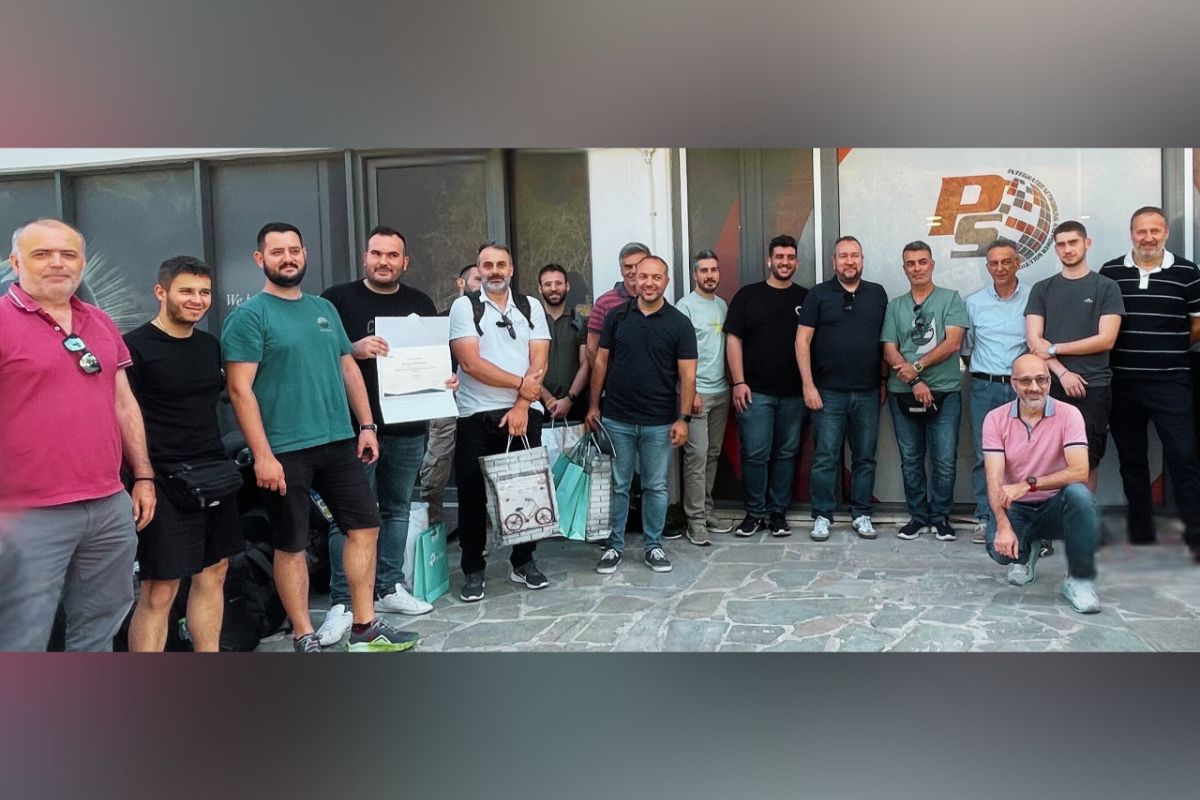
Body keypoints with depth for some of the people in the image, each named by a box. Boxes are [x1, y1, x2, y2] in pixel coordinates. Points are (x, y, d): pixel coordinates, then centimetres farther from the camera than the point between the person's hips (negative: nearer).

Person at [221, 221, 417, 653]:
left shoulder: (324, 308, 13)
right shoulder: (249, 315, -6)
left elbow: (348, 368, 17)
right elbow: (240, 390, -12)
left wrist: (367, 426, 10)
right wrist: (262, 455, -18)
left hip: (339, 441, 6)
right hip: (285, 451, -6)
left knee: (364, 526, 8)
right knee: (292, 545, 5)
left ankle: (365, 628, 20)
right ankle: (305, 638, 19)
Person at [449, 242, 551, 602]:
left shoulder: (531, 307, 9)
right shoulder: (464, 307, 1)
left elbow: (539, 363, 1)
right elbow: (470, 362, -10)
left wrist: (522, 405, -11)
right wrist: (520, 384, -10)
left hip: (524, 413, 2)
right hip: (476, 416, -2)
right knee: (473, 494, 3)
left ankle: (523, 562, 22)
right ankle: (473, 570, 15)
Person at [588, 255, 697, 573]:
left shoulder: (679, 323, -2)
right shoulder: (616, 316, 2)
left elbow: (687, 375, -3)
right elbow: (601, 362, 7)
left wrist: (683, 418, -9)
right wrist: (594, 406, 3)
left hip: (659, 423, -1)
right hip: (616, 419, 1)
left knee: (656, 486, 10)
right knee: (618, 486, 9)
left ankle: (653, 546, 24)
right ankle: (614, 545, 21)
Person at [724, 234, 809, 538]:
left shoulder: (806, 298, 8)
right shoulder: (747, 295, 4)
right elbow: (734, 339, 1)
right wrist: (739, 382, -7)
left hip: (794, 393, 2)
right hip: (755, 391, -2)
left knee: (786, 454, 8)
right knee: (755, 454, -2)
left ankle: (778, 512, 19)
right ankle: (754, 513, 11)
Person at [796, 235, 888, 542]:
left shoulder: (878, 294, 9)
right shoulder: (818, 294, 1)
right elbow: (802, 341, -2)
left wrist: (884, 381, 8)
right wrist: (808, 385, -8)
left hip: (868, 392, 3)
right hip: (828, 392, -2)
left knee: (865, 457, 8)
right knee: (825, 458, 1)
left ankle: (862, 515, 20)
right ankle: (822, 516, 12)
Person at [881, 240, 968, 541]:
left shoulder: (951, 299, 4)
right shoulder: (895, 306, 11)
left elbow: (952, 343, -7)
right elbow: (889, 351, 3)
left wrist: (917, 366, -13)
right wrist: (915, 381, -10)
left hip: (944, 392, -2)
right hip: (903, 394, 3)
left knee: (945, 461, -1)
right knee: (910, 460, 9)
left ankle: (941, 517, 14)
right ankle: (917, 516, 21)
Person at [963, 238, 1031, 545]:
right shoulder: (973, 302, 7)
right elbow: (965, 347, 15)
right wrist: (979, 371, 11)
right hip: (985, 388, 1)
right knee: (984, 455, 3)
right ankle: (985, 518, 12)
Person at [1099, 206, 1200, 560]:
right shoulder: (1110, 272, 5)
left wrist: (1170, 349, 5)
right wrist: (1129, 349, 3)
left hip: (1170, 381, -2)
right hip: (1122, 382, 2)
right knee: (1131, 458, 10)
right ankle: (1141, 533, 21)